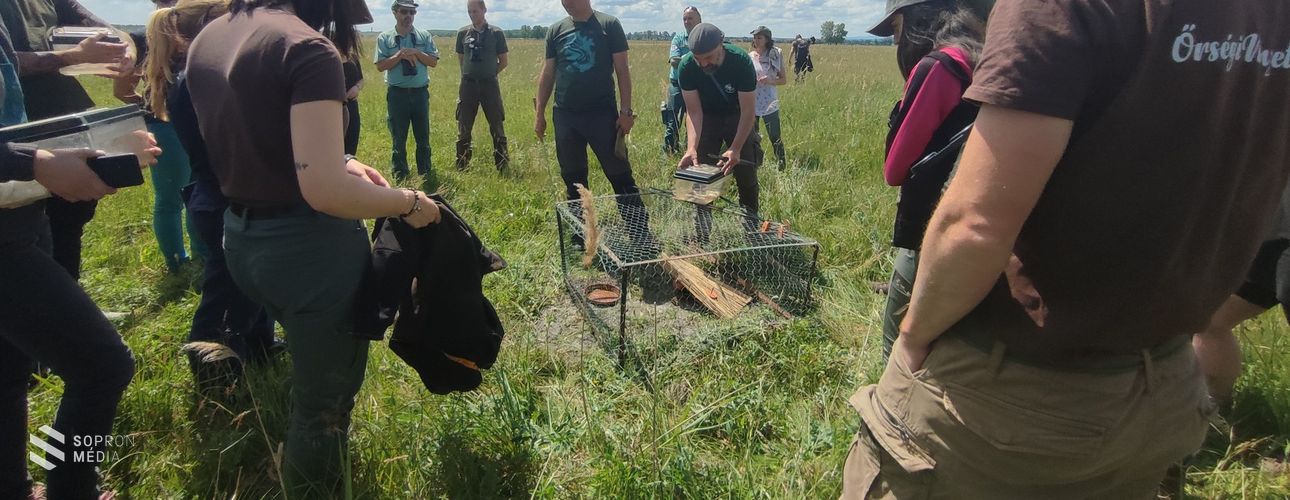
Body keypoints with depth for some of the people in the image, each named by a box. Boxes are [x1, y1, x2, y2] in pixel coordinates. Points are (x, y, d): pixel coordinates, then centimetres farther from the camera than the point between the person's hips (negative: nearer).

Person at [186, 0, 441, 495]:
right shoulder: (305, 48, -21)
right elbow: (325, 191, -27)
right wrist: (408, 203, -12)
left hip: (240, 239, 9)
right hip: (310, 246, -9)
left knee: (314, 370, 31)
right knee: (325, 399, 12)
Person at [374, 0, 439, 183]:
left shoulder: (424, 36, 4)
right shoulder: (384, 38, 0)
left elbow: (434, 61, -1)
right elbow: (380, 66, -6)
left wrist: (415, 52, -14)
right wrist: (400, 54, -15)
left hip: (420, 92, 1)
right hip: (397, 93, -1)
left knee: (423, 137, 9)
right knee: (399, 138, 7)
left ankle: (426, 175, 21)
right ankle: (400, 178, 18)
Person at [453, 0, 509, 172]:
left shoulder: (496, 33, -2)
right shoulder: (463, 33, 5)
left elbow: (503, 61, 4)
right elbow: (461, 58, 16)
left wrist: (489, 73, 5)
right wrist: (470, 74, 11)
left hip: (489, 85, -2)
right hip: (468, 85, 2)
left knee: (497, 127, 1)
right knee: (463, 129, 7)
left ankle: (502, 167, 10)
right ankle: (461, 167, 17)